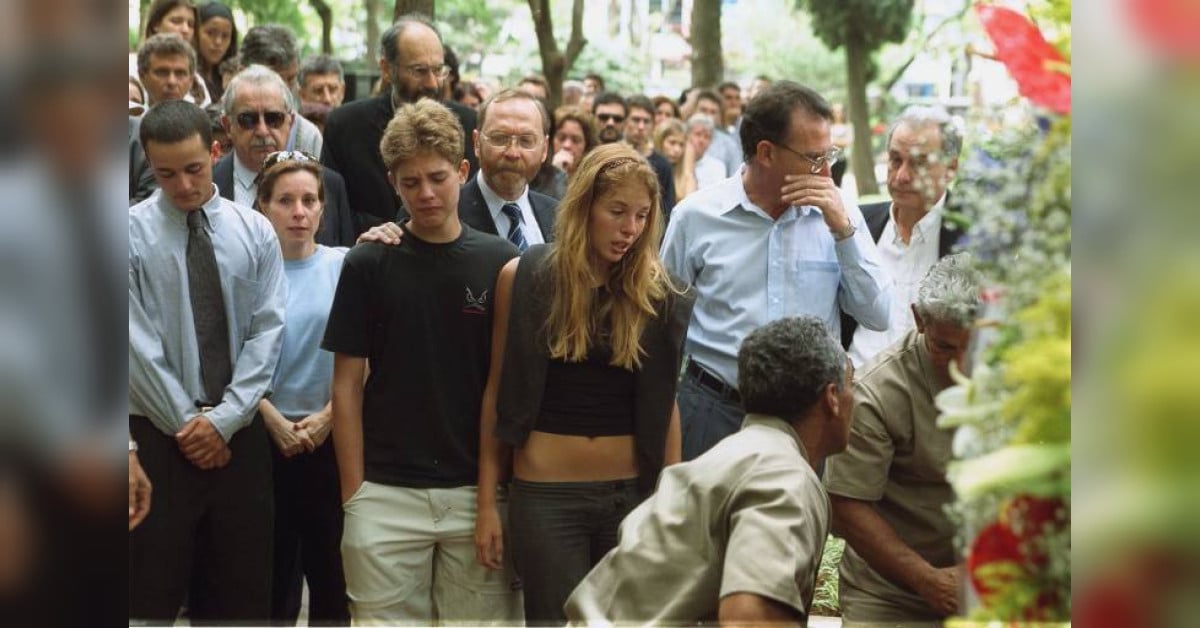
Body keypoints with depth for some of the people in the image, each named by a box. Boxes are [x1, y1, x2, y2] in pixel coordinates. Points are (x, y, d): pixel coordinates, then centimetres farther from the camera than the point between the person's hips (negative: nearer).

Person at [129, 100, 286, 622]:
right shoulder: (133, 232, -3)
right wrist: (188, 422, -10)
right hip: (159, 435, -2)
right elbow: (136, 343, -7)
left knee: (240, 589, 9)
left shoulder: (255, 231, 5)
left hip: (241, 434, 3)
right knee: (152, 589, 2)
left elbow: (267, 330, 0)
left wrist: (224, 418, -10)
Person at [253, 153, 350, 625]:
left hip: (332, 436, 0)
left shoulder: (344, 265, 0)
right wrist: (274, 420, -9)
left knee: (332, 565, 5)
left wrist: (326, 416, -8)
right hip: (266, 437, 0)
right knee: (273, 567, 7)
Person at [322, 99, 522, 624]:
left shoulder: (500, 263, 3)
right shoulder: (368, 264, 1)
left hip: (478, 491, 1)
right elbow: (347, 383, 2)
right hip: (386, 495, -1)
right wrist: (353, 492, -4)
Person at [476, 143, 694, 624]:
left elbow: (664, 403, 7)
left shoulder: (658, 294, 2)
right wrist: (487, 503, 0)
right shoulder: (524, 278, -2)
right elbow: (498, 390, 2)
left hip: (633, 492, 2)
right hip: (546, 493, -2)